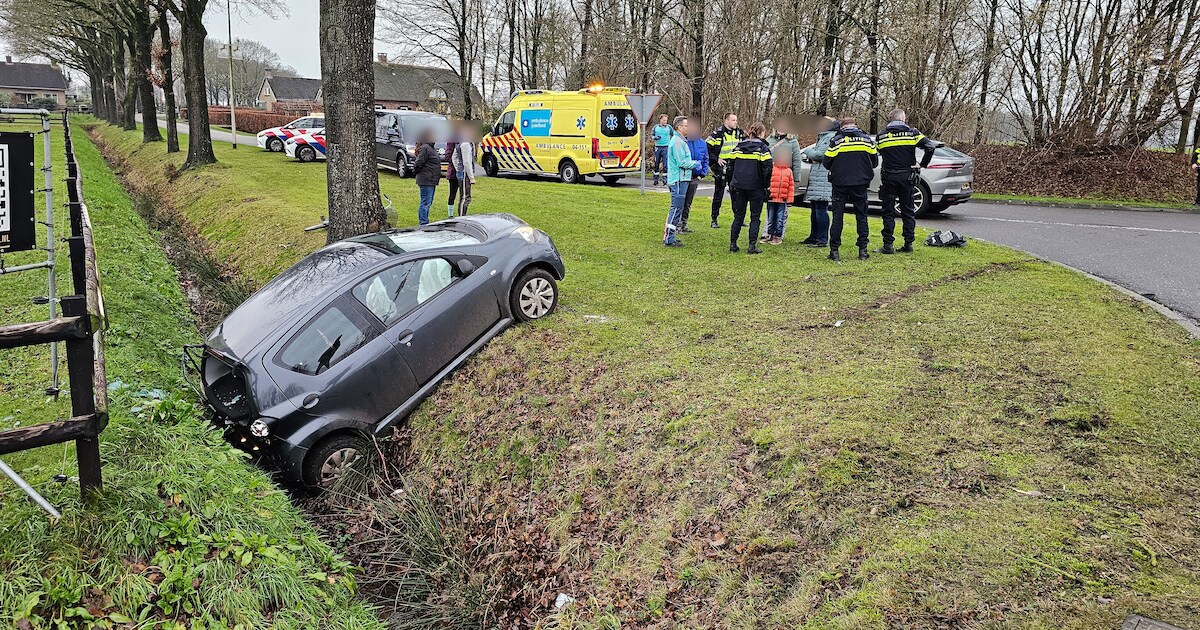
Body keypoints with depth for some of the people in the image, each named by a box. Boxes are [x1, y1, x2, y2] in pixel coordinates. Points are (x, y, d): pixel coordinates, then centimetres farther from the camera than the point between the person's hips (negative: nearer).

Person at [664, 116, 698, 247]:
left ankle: (668, 235, 20)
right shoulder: (677, 141, -15)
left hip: (681, 179, 10)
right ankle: (669, 239, -4)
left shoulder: (680, 140, 17)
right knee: (676, 209, -7)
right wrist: (695, 163, -6)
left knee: (677, 209, 15)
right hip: (679, 180, -10)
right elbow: (682, 163, -20)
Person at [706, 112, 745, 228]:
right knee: (718, 194, 2)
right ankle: (714, 220, 9)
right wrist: (716, 160, -14)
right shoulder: (718, 133, -9)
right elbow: (707, 148, -10)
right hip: (721, 169, -5)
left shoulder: (739, 133, 8)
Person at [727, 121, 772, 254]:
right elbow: (767, 168, -11)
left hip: (738, 186, 4)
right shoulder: (762, 148, -6)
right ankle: (752, 246, 1)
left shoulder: (738, 146, 8)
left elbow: (730, 165, 9)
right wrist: (766, 185, 0)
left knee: (738, 216, 12)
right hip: (756, 187, -4)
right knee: (755, 217, 5)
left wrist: (732, 183, 15)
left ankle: (733, 244, 11)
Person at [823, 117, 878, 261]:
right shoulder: (867, 139, 4)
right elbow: (875, 162, 10)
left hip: (840, 183, -1)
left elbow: (827, 163, -2)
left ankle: (834, 250, 1)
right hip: (860, 184, 2)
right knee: (861, 216, 10)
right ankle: (863, 250, 9)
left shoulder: (835, 140, -3)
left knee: (837, 216, 4)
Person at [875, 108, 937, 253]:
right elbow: (931, 146, -10)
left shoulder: (881, 136, 1)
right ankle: (908, 244, 11)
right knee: (908, 212, 10)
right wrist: (923, 164, -1)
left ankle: (888, 245, 1)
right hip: (907, 176, 1)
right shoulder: (912, 133, -1)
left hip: (889, 177, -1)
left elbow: (877, 153, 5)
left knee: (888, 212, 4)